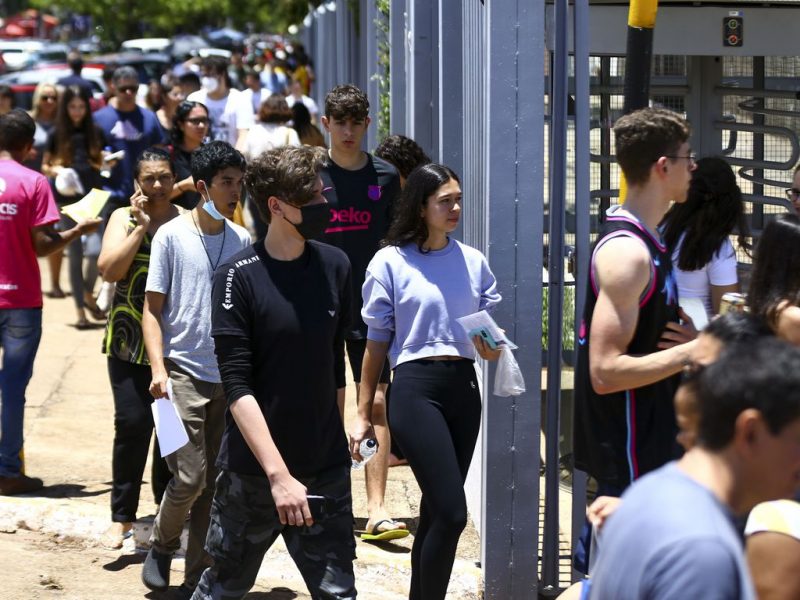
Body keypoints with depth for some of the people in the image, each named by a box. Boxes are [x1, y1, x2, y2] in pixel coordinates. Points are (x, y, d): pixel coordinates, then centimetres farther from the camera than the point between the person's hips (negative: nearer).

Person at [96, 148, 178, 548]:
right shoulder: (124, 219, 4)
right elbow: (109, 270, -9)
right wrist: (140, 227, -12)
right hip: (131, 343, -1)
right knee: (132, 423, -10)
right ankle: (122, 517, -2)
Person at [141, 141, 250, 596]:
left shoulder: (242, 241, 9)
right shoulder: (172, 235, -2)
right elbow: (152, 310, -2)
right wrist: (158, 369, -13)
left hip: (229, 377, 4)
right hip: (184, 371, -4)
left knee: (215, 483, 5)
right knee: (190, 477, -11)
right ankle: (162, 546, 15)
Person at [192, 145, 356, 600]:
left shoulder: (335, 267, 3)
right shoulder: (239, 277, -11)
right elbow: (237, 385, -16)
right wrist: (278, 474, -23)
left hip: (327, 469, 4)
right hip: (254, 471, -3)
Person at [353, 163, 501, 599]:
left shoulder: (474, 262, 11)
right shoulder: (391, 262, -1)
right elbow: (376, 343, 3)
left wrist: (492, 347, -8)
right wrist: (363, 415, 3)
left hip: (463, 386, 5)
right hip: (417, 387, -5)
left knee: (435, 512, 9)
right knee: (452, 513, -15)